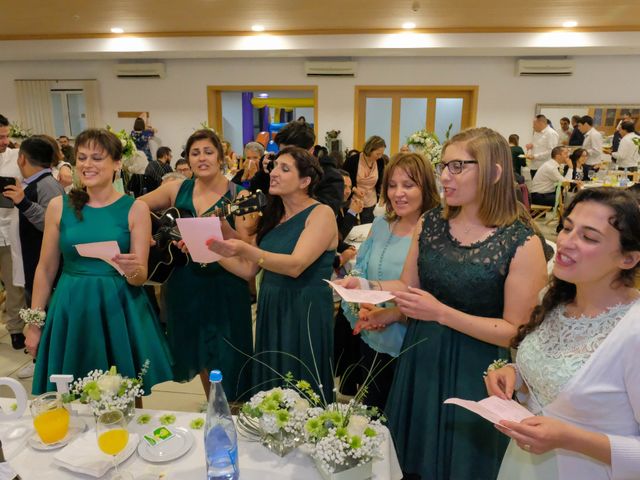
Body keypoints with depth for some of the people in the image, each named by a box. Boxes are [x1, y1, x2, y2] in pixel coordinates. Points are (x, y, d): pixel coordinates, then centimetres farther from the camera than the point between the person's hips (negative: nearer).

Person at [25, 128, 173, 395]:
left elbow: (140, 277, -7)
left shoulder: (136, 208, -6)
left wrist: (132, 270, -29)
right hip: (71, 311, 2)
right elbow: (45, 270, 6)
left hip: (119, 311, -1)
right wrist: (34, 324, 8)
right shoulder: (59, 206, 0)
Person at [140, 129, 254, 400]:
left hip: (224, 288, -4)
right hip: (184, 286, 4)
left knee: (225, 357, 4)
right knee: (200, 354, 18)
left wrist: (223, 227, -30)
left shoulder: (238, 197, -7)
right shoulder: (177, 190, 4)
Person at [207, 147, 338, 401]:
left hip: (305, 313, -6)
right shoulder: (273, 216, 10)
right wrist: (212, 252, -2)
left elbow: (295, 266, -24)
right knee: (271, 390, 15)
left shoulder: (322, 213, -10)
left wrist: (246, 249, -35)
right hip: (270, 310, 6)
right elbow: (248, 269, 8)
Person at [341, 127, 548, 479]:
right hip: (419, 359, 5)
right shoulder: (429, 223, -1)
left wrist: (441, 313, -24)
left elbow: (516, 331, -15)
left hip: (473, 374, -4)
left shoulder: (522, 243, -16)